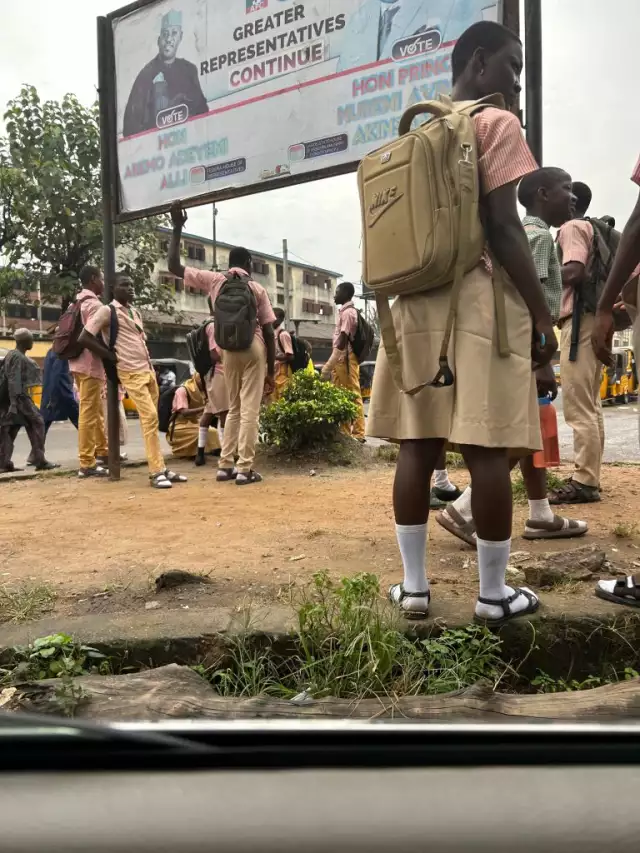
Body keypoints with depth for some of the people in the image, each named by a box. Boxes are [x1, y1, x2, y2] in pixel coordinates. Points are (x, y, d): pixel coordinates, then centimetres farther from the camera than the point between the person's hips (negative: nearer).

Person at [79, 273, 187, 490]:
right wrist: (110, 356, -9)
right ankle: (157, 471, -13)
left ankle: (161, 468, 9)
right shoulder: (107, 311, -5)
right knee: (150, 417, -16)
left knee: (151, 419, 7)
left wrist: (149, 363, 15)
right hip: (131, 373, -8)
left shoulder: (135, 312, 18)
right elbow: (85, 338, -10)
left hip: (148, 370, 8)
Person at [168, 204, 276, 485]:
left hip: (229, 351, 3)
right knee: (250, 410, -2)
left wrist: (177, 228, 11)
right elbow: (268, 332, 0)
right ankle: (244, 468, -4)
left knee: (233, 408, 15)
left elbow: (174, 266, 6)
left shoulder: (214, 280, 6)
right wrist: (271, 370, 5)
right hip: (254, 349, -3)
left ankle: (225, 465, 13)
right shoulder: (257, 289, 3)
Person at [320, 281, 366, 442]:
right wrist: (331, 363, 19)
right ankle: (345, 432, 15)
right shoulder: (344, 312, 19)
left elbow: (343, 341, -19)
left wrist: (329, 365, -21)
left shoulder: (348, 312, -11)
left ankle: (358, 433, -6)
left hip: (345, 359, -10)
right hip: (341, 360, 10)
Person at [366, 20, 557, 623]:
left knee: (417, 444, 4)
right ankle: (493, 593, 6)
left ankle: (414, 586, 11)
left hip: (416, 302, 7)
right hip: (479, 298, -6)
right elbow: (503, 227, -10)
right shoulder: (495, 124, 1)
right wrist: (542, 314, -8)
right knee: (487, 448, -3)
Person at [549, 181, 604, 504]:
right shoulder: (595, 229, 24)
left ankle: (584, 481, -12)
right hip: (593, 319, 10)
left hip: (579, 320, -10)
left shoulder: (572, 227, -4)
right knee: (590, 405, 10)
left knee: (578, 406, -12)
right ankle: (590, 477, 14)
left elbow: (573, 271, -18)